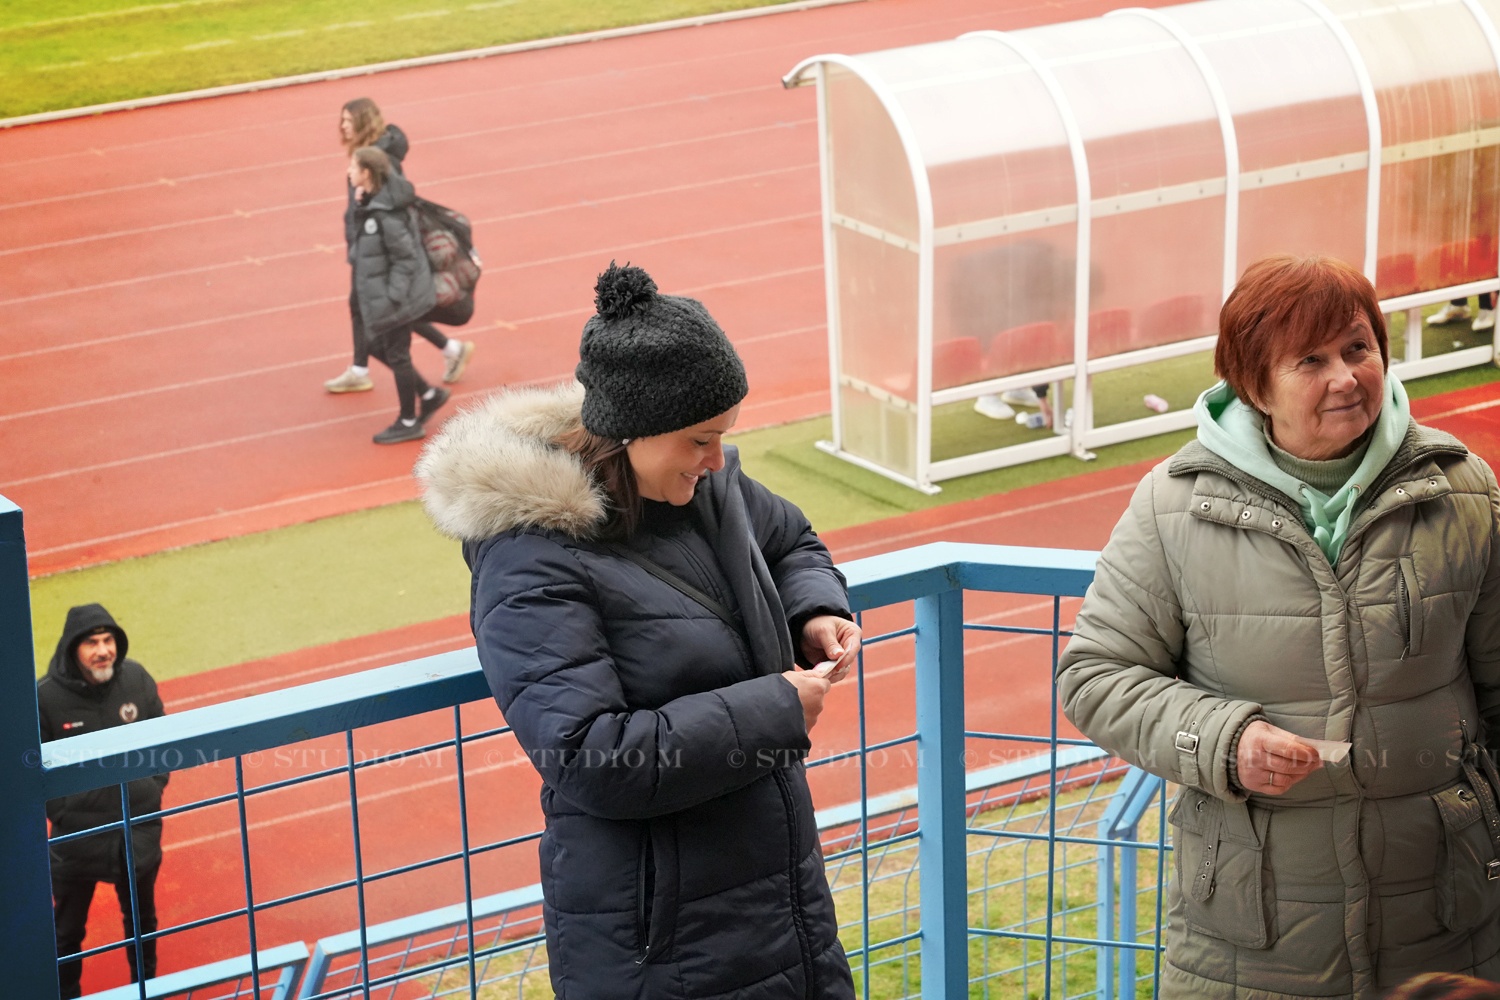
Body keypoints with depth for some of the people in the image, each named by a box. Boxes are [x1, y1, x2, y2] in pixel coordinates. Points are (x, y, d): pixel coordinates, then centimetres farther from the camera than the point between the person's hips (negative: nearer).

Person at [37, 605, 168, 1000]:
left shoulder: (135, 678, -9)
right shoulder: (46, 696, -19)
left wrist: (154, 788, 1)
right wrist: (60, 811, -11)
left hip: (139, 829, 3)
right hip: (77, 835, -3)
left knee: (142, 919, 23)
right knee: (67, 930, 11)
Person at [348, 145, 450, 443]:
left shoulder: (386, 212, -26)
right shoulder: (370, 202, 1)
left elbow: (405, 257, -22)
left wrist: (392, 297, -21)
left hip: (395, 295, -10)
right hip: (378, 292, 10)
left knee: (396, 355, 6)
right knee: (376, 345, 20)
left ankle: (409, 423, 22)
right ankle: (429, 394, 30)